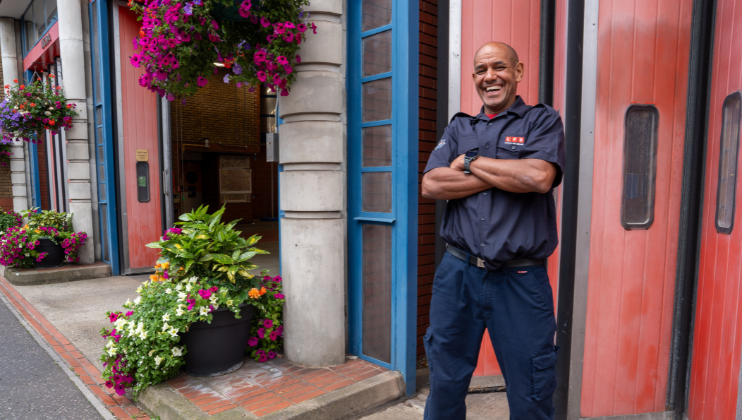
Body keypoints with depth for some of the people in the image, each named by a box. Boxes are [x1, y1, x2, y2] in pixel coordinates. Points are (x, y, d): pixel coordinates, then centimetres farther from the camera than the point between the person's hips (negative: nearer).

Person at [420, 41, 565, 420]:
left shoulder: (542, 120, 5)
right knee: (445, 387, 15)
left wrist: (471, 163, -6)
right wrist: (505, 176, -8)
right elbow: (430, 185, -3)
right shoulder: (459, 128, 13)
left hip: (520, 280, -2)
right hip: (458, 274, 3)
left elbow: (539, 177, -16)